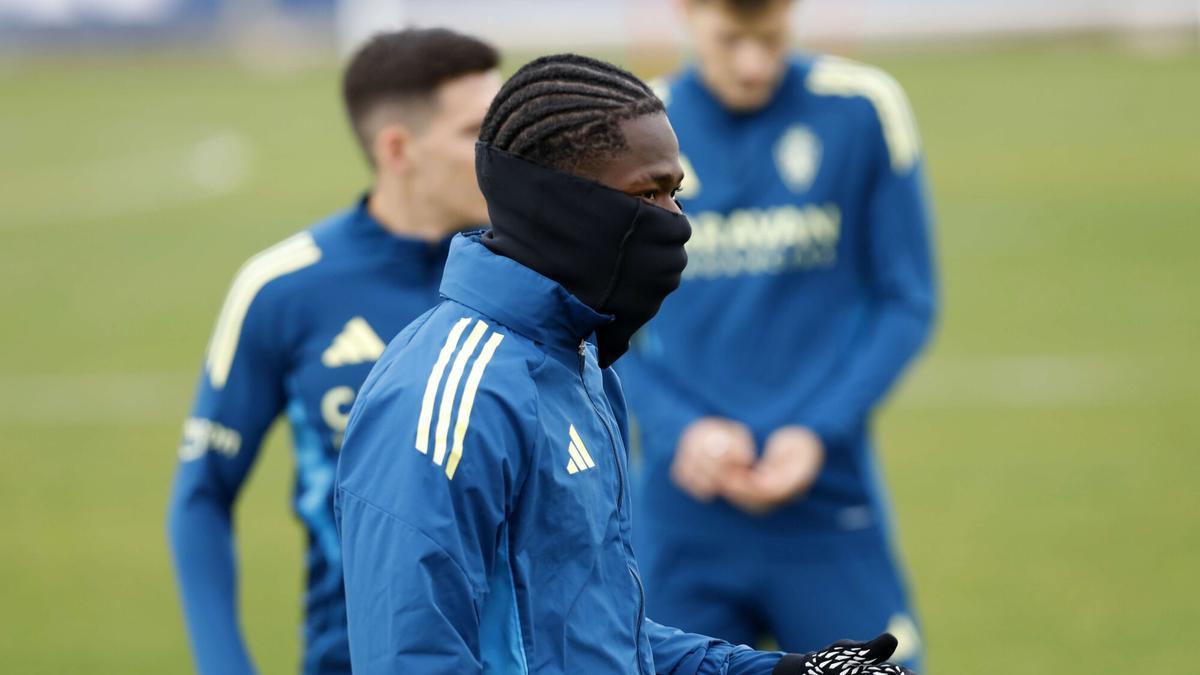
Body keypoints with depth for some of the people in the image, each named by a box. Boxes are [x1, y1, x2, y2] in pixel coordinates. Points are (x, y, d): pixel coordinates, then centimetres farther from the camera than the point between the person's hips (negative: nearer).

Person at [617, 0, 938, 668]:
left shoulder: (862, 109, -1)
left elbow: (906, 304, 2)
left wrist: (820, 432, -10)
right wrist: (680, 429, -11)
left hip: (826, 493, -1)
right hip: (685, 514, 1)